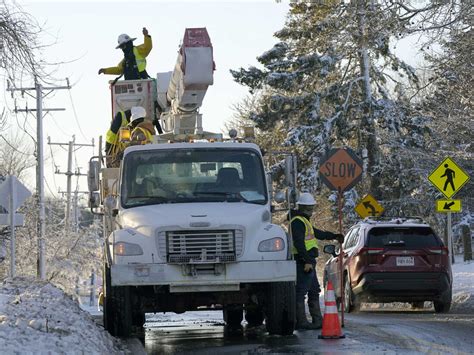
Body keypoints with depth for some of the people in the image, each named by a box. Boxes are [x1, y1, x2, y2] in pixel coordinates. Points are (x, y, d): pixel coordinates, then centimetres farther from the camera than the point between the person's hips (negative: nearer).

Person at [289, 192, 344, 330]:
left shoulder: (304, 221, 22)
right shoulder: (298, 221, -13)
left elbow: (317, 233, 35)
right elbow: (298, 242, -23)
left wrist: (334, 236, 38)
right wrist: (307, 261, -27)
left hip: (308, 262, 11)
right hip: (303, 262, -11)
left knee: (314, 291, 15)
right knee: (301, 291, -9)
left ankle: (317, 320, 21)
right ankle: (301, 321, -8)